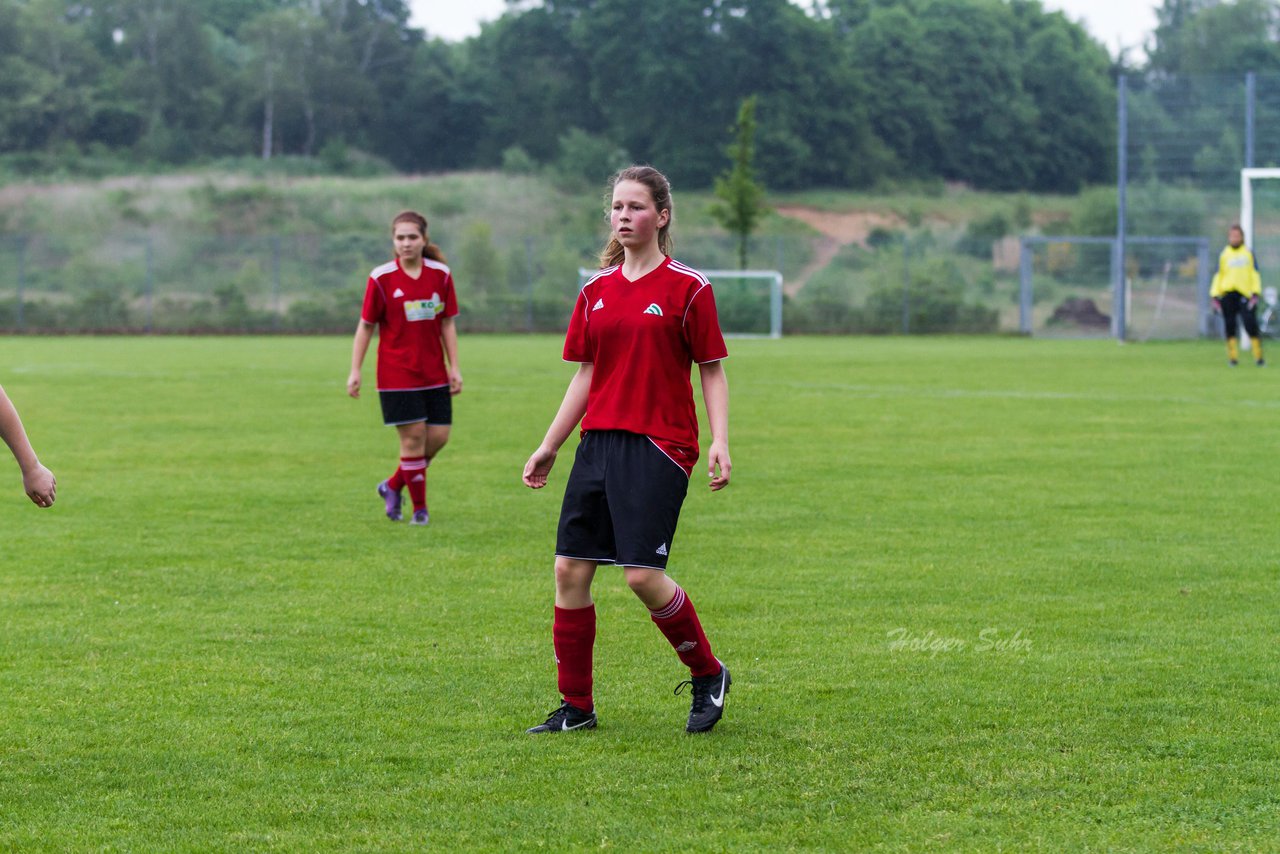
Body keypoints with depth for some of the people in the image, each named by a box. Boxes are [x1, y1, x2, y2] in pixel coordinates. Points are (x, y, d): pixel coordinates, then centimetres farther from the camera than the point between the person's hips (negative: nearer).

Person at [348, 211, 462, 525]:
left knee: (438, 436, 1)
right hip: (397, 374, -4)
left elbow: (447, 323, 8)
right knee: (413, 436, -7)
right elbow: (365, 326, -1)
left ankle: (393, 486, 23)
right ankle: (419, 508, 8)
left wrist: (454, 367, 4)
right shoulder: (381, 278, -7)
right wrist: (355, 370, -5)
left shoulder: (441, 275, 2)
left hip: (434, 373, 4)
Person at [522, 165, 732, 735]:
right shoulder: (597, 290, 12)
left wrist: (720, 443, -13)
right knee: (570, 569, 1)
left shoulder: (688, 288, -3)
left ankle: (708, 675, 9)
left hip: (660, 446, -6)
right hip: (599, 442, 6)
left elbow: (712, 371, -1)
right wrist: (548, 447, 15)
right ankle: (575, 707, 11)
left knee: (642, 575, -15)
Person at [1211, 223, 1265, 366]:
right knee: (1230, 326, -1)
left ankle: (1258, 356, -4)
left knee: (1251, 324, -11)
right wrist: (1215, 296, 4)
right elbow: (1218, 276, 13)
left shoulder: (1248, 253, 10)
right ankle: (1233, 356, 5)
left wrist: (1255, 294, -3)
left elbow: (1255, 274, 8)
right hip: (1227, 294, 2)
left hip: (1245, 295, -2)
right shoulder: (1224, 255, 13)